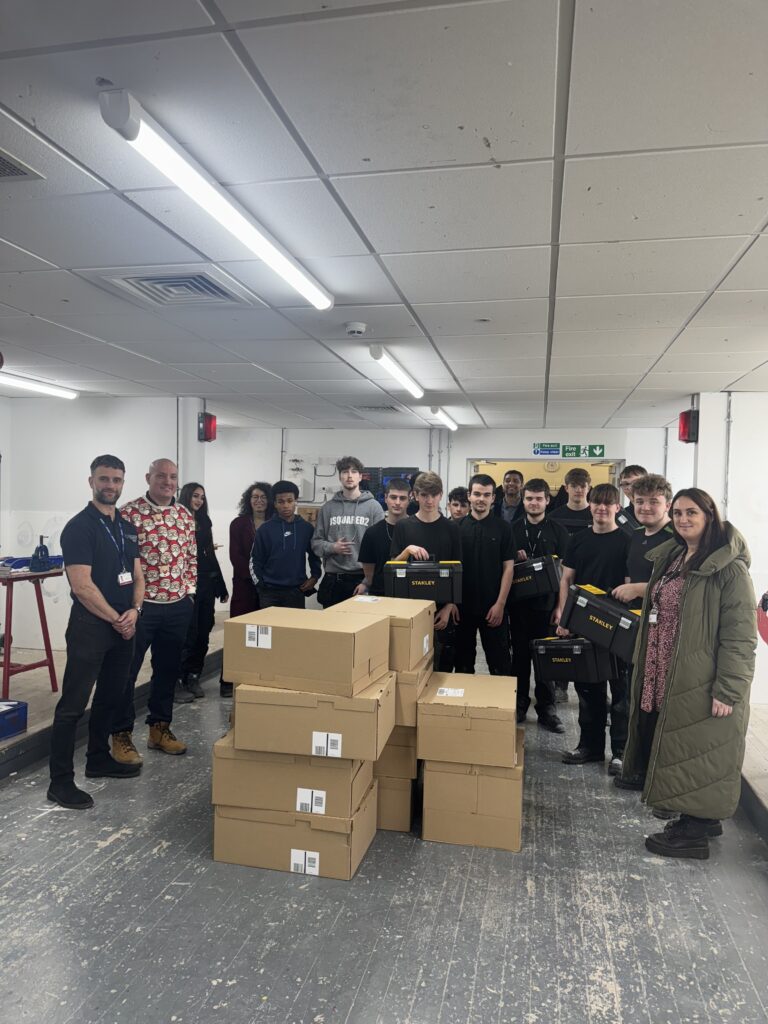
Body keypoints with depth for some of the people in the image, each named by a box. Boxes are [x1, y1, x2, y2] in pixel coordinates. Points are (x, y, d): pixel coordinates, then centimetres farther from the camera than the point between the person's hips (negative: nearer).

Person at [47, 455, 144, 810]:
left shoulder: (127, 528, 12)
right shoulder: (79, 527, -11)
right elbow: (81, 585, -17)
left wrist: (133, 611, -6)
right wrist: (116, 619, -12)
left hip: (124, 625, 8)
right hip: (90, 625, -8)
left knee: (110, 698, 17)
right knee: (73, 704, -3)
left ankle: (99, 760, 31)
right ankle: (60, 781, 4)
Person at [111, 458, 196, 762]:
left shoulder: (185, 516, 8)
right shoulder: (129, 513, -9)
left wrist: (189, 590, 9)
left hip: (178, 606, 5)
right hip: (140, 605, -5)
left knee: (168, 668, 14)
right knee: (125, 670, 4)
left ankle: (160, 728, 29)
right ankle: (121, 735, 18)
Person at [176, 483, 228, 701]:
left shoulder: (204, 522, 16)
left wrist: (221, 586, 17)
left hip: (206, 583, 6)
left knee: (203, 633, 8)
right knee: (188, 634, -5)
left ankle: (193, 678, 18)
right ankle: (178, 682, 4)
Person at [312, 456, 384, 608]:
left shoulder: (374, 506, 1)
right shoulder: (328, 507, 9)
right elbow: (316, 542, 10)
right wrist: (332, 547, -11)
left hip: (362, 577, -2)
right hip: (332, 579, 2)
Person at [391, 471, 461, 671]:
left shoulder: (451, 528, 2)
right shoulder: (404, 526, 2)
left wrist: (449, 607, -7)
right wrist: (408, 550, -19)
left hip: (442, 607, 0)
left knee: (443, 665, 6)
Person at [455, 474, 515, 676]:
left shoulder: (503, 527, -2)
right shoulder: (457, 527, 2)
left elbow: (508, 567, -3)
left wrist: (500, 603, -9)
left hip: (493, 606, -2)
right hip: (463, 605, 2)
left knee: (499, 661, 5)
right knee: (463, 660, 13)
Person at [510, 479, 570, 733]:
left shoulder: (559, 531, 3)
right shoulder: (513, 529, 6)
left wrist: (560, 605, -9)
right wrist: (517, 560, -13)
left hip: (546, 602, -1)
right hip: (519, 601, 1)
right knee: (520, 654, 9)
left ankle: (546, 709, 14)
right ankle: (519, 704, 21)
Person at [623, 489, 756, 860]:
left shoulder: (729, 567, -15)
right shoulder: (670, 559, 11)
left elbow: (740, 635, -17)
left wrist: (728, 690, -20)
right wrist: (647, 670, 18)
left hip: (702, 683, -8)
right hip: (666, 678, 8)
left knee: (699, 755, 3)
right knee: (678, 750, 16)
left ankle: (694, 833, 18)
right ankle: (702, 820, 33)